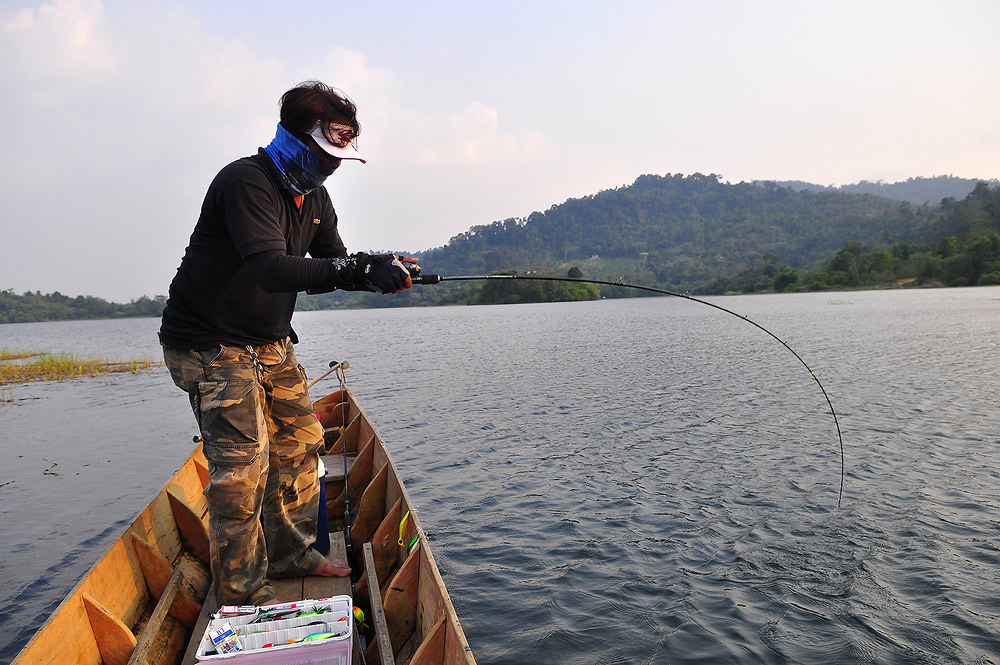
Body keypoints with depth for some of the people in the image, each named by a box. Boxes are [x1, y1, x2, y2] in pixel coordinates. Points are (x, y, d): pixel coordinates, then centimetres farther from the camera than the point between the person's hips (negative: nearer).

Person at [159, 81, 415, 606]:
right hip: (211, 343, -9)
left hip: (270, 342, 9)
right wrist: (363, 270, -42)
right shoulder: (246, 182, -22)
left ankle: (289, 554, 26)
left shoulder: (313, 196, 7)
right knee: (242, 461, -12)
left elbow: (333, 264, 4)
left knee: (300, 438, 10)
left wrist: (380, 268, -18)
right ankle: (243, 593, 2)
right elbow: (272, 269, -36)